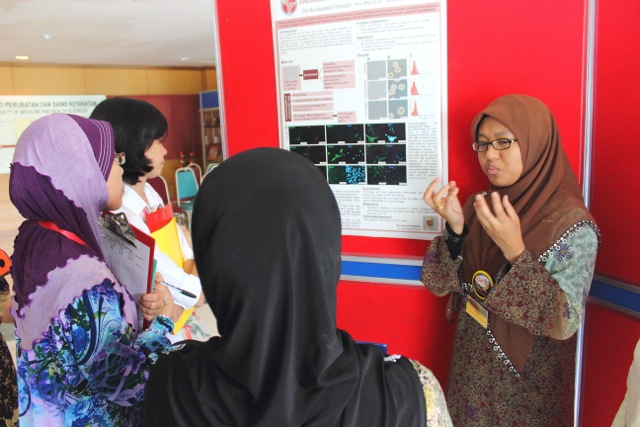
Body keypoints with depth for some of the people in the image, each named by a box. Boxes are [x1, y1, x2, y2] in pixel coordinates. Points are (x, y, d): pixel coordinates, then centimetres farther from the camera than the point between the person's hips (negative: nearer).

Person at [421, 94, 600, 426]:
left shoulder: (571, 224, -18)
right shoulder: (480, 206, -5)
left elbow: (566, 324, -23)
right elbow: (439, 284, -6)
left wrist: (515, 251, -32)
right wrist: (454, 228, -22)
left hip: (527, 382, -4)